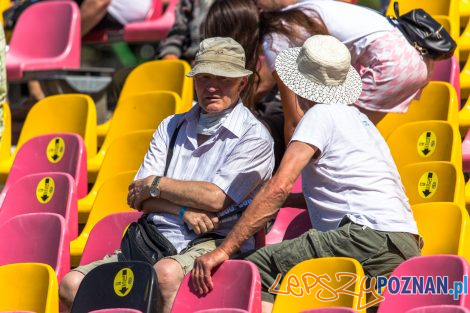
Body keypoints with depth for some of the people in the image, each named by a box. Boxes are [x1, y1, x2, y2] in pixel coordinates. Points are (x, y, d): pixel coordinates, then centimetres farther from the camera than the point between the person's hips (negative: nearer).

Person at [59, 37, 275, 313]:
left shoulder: (254, 137, 1)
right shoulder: (172, 127, 20)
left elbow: (215, 198, -11)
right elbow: (137, 196, 11)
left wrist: (155, 184, 2)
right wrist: (184, 211, -8)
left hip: (215, 245, -6)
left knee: (165, 273, -40)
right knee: (72, 283, -15)